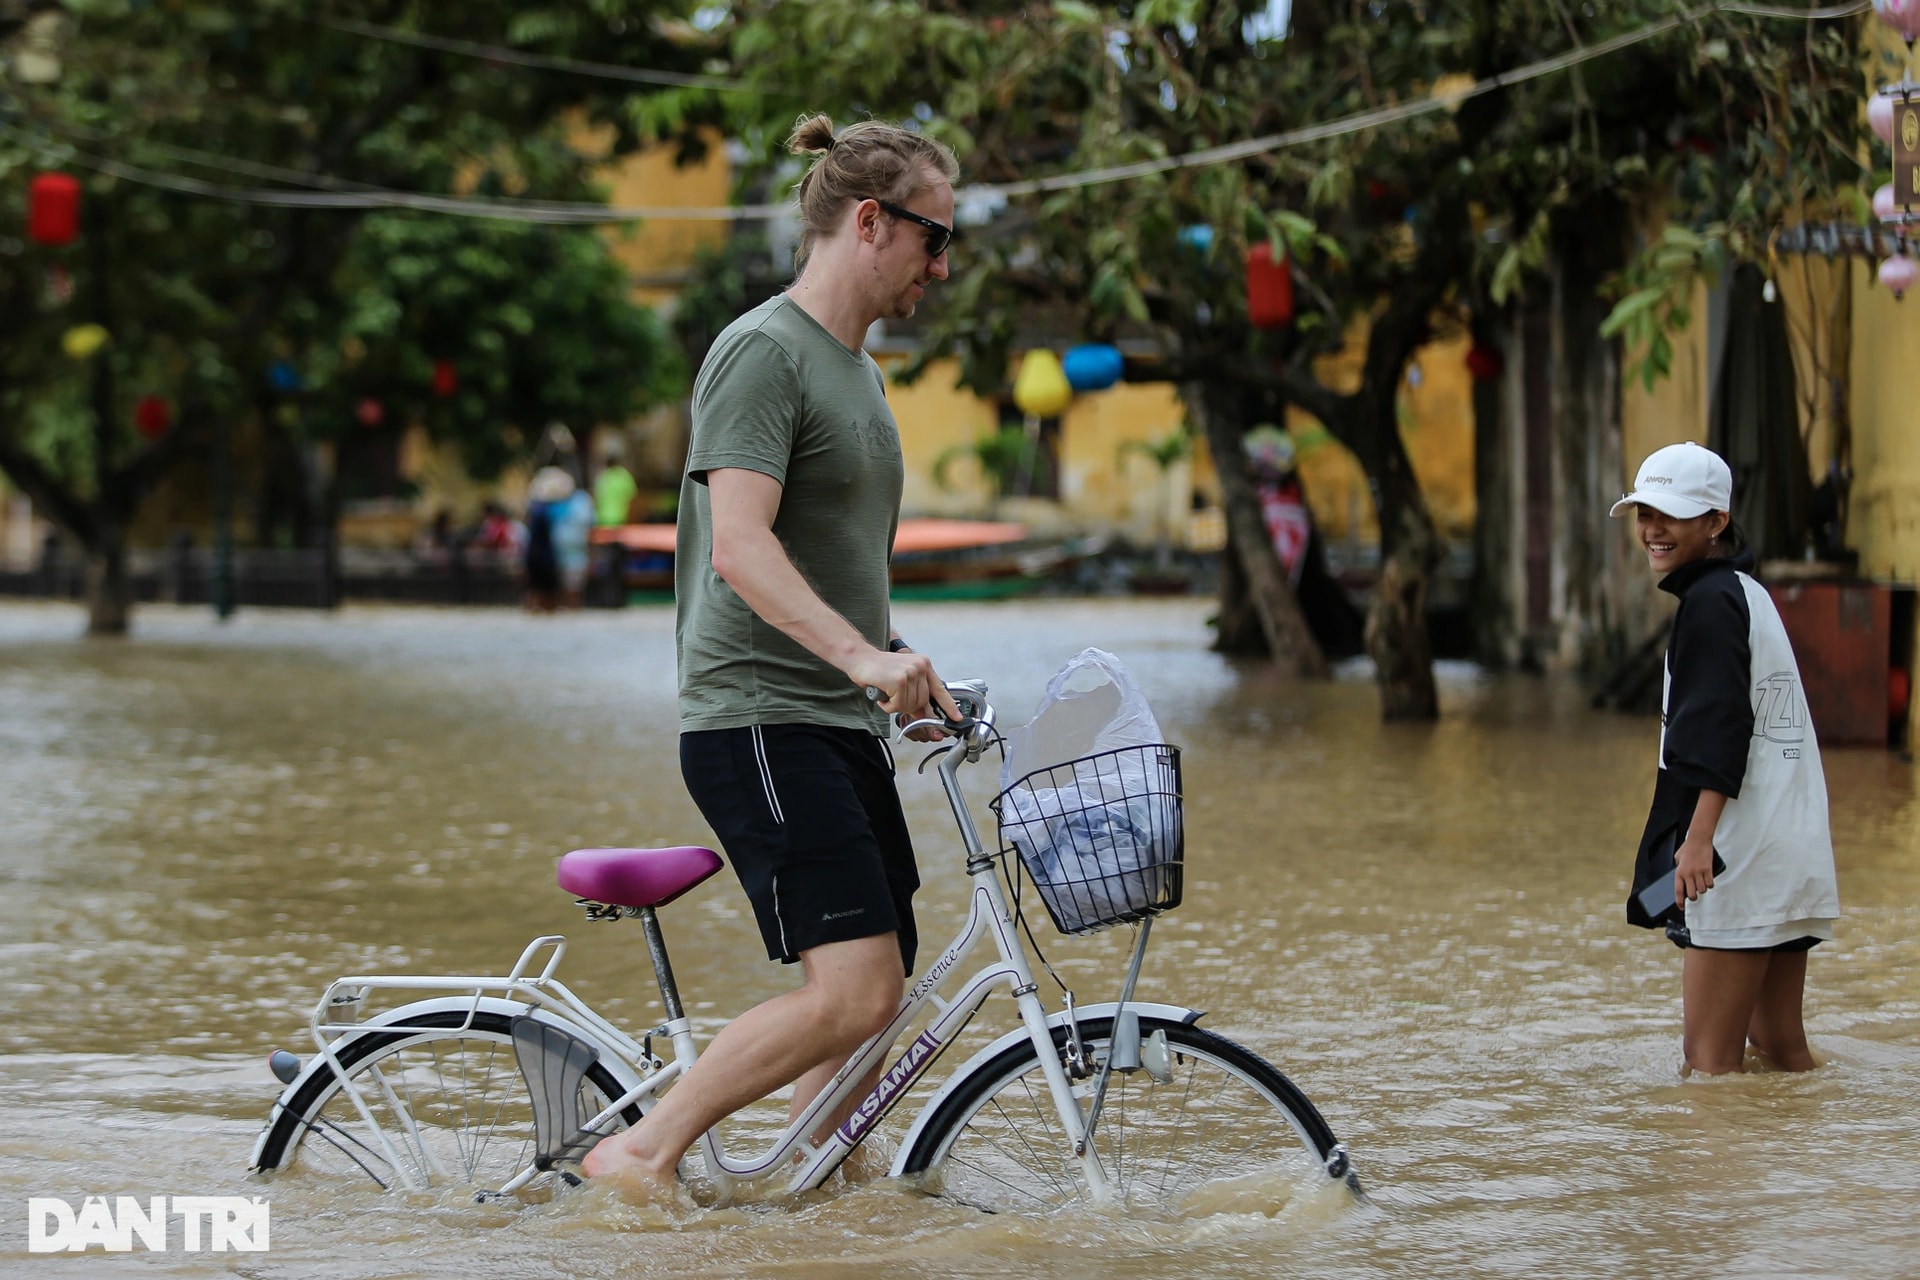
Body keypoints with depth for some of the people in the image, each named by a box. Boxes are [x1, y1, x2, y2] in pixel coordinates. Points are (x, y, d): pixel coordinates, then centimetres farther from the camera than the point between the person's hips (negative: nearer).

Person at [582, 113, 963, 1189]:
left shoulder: (861, 370, 19)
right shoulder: (763, 352, -12)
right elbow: (742, 548, -25)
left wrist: (902, 661, 22)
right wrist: (861, 654, -35)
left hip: (843, 723, 10)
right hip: (758, 722, -10)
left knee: (877, 993, 8)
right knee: (856, 992, -17)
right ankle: (639, 1157, -8)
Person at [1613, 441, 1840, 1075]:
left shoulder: (1710, 600, -9)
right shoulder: (1751, 594, 21)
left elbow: (1720, 728, -20)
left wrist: (1700, 837, -28)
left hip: (1740, 857, -10)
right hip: (1795, 858, 10)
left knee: (1712, 1058, -9)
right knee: (1780, 1047, 13)